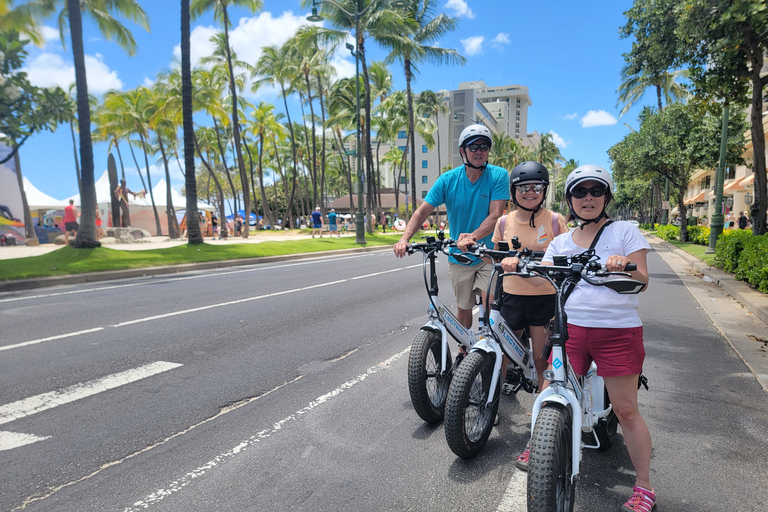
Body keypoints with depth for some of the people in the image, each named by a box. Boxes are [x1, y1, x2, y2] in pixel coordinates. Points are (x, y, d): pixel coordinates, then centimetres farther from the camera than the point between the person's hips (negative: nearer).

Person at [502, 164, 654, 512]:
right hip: (570, 328, 3)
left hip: (618, 331, -3)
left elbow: (642, 281, -4)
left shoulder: (625, 231, 3)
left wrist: (624, 266, -26)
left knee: (626, 410, 2)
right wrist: (517, 265, -16)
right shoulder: (562, 242, 14)